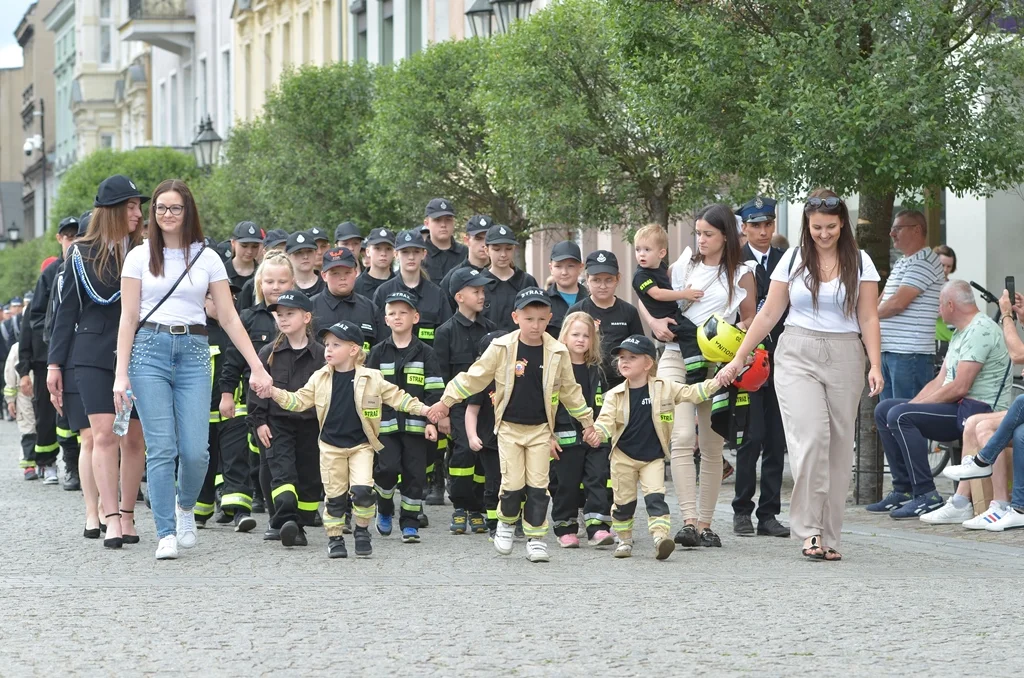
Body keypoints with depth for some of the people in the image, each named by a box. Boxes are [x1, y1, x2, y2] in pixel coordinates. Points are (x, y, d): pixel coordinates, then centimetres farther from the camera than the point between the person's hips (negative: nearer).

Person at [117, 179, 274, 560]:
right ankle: (166, 534, -1)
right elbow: (128, 317, 3)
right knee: (161, 449, -8)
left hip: (194, 352, 1)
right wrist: (122, 373, -6)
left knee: (195, 449, -8)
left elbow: (229, 318, 7)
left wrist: (257, 367, 0)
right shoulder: (140, 257, 6)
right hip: (150, 349, -1)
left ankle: (185, 507, 22)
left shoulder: (207, 258, 8)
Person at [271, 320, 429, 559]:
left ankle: (362, 531, 7)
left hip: (361, 445, -2)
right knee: (334, 495, 4)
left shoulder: (371, 379, -5)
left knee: (362, 490, -14)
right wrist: (275, 393, -10)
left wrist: (422, 409, -7)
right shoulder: (320, 379, 1)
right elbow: (299, 401, 4)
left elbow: (396, 397, 0)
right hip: (331, 446, 2)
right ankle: (335, 537, 16)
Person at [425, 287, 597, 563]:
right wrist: (446, 401, 2)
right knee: (513, 483, -4)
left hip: (540, 429, 1)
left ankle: (536, 537, 9)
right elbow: (474, 377, 1)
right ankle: (507, 522, 23)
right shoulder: (502, 348, -8)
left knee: (538, 486, 0)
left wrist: (587, 419, 17)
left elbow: (569, 390, 11)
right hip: (509, 427, -1)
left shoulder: (557, 353, -3)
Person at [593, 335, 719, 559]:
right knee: (623, 501, 8)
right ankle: (624, 539, 24)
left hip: (653, 457, -1)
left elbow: (691, 394, -2)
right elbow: (606, 420, -13)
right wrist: (596, 432, -36)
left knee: (655, 497, -15)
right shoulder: (615, 395, -5)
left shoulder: (665, 388, -4)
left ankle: (660, 537, -22)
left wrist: (716, 383, -15)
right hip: (623, 456, 1)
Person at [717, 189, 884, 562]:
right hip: (797, 354, -1)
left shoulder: (859, 263, 6)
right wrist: (738, 359, 7)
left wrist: (875, 365, -8)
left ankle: (829, 537, 7)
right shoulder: (793, 259, 6)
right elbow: (769, 314, 9)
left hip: (844, 358, 1)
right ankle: (810, 529, -15)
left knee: (839, 445, 0)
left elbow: (868, 318, 4)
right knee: (810, 436, -19)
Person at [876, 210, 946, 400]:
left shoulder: (925, 262, -12)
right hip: (888, 350, 10)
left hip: (910, 354, -10)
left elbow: (897, 303, -18)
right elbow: (884, 299, 24)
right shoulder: (902, 263, 20)